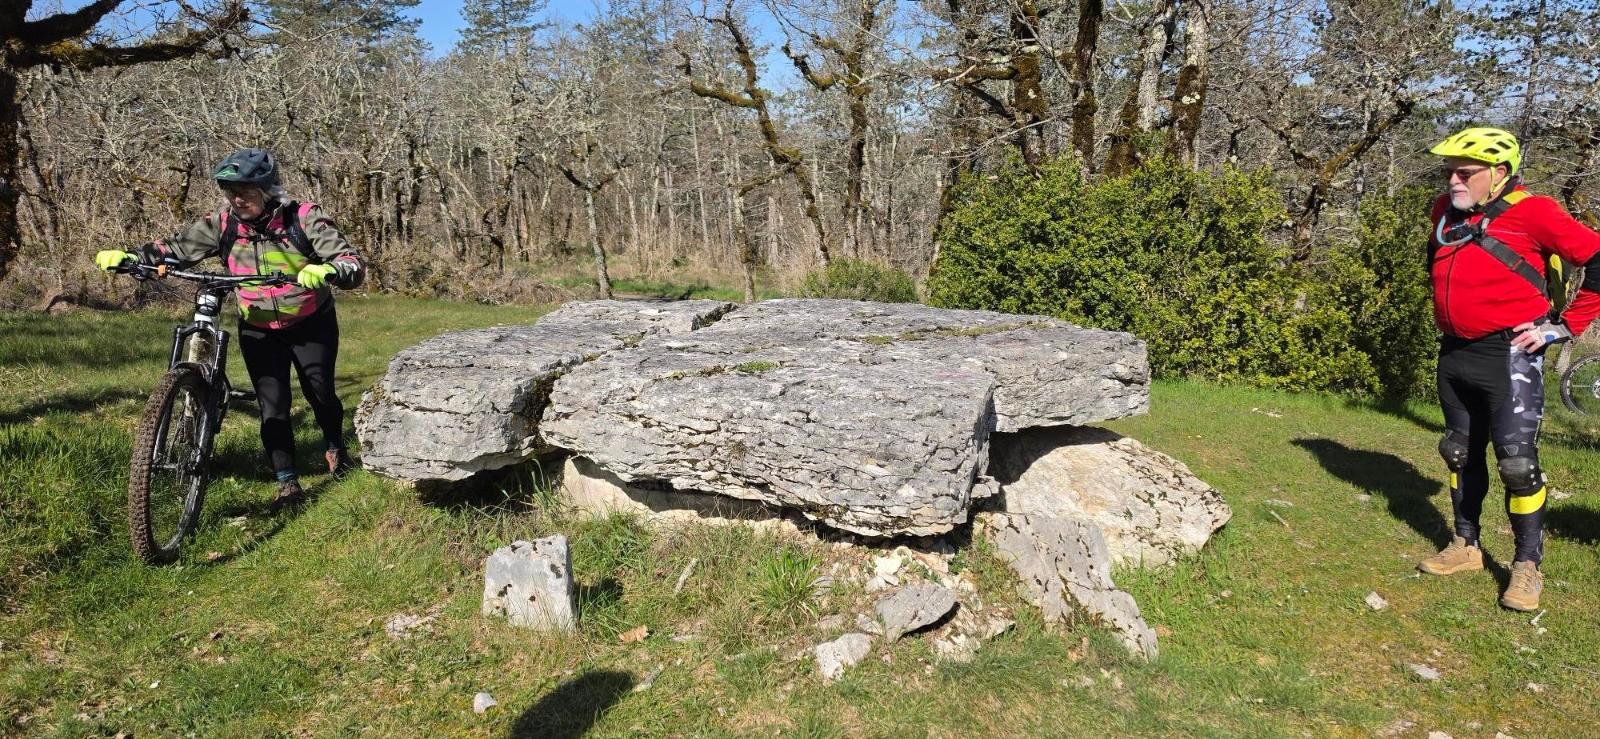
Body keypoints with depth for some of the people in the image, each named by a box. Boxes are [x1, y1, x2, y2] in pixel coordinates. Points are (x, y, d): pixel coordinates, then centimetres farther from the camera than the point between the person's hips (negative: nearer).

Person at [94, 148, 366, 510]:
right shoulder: (223, 225, -13)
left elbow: (354, 265, -31)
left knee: (320, 393, 8)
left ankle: (336, 448, 38)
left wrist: (326, 269, -53)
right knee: (272, 405, -6)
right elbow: (177, 247, -9)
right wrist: (127, 257, -26)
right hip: (259, 329, 2)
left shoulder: (303, 219, -23)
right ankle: (288, 484, 3)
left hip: (311, 325, -2)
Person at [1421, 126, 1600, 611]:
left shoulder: (1531, 213, -13)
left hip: (1509, 356, -7)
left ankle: (1528, 566, 6)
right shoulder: (1445, 211, 6)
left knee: (1517, 461, -8)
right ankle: (1466, 547, 28)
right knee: (1460, 453, 15)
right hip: (1455, 354, 7)